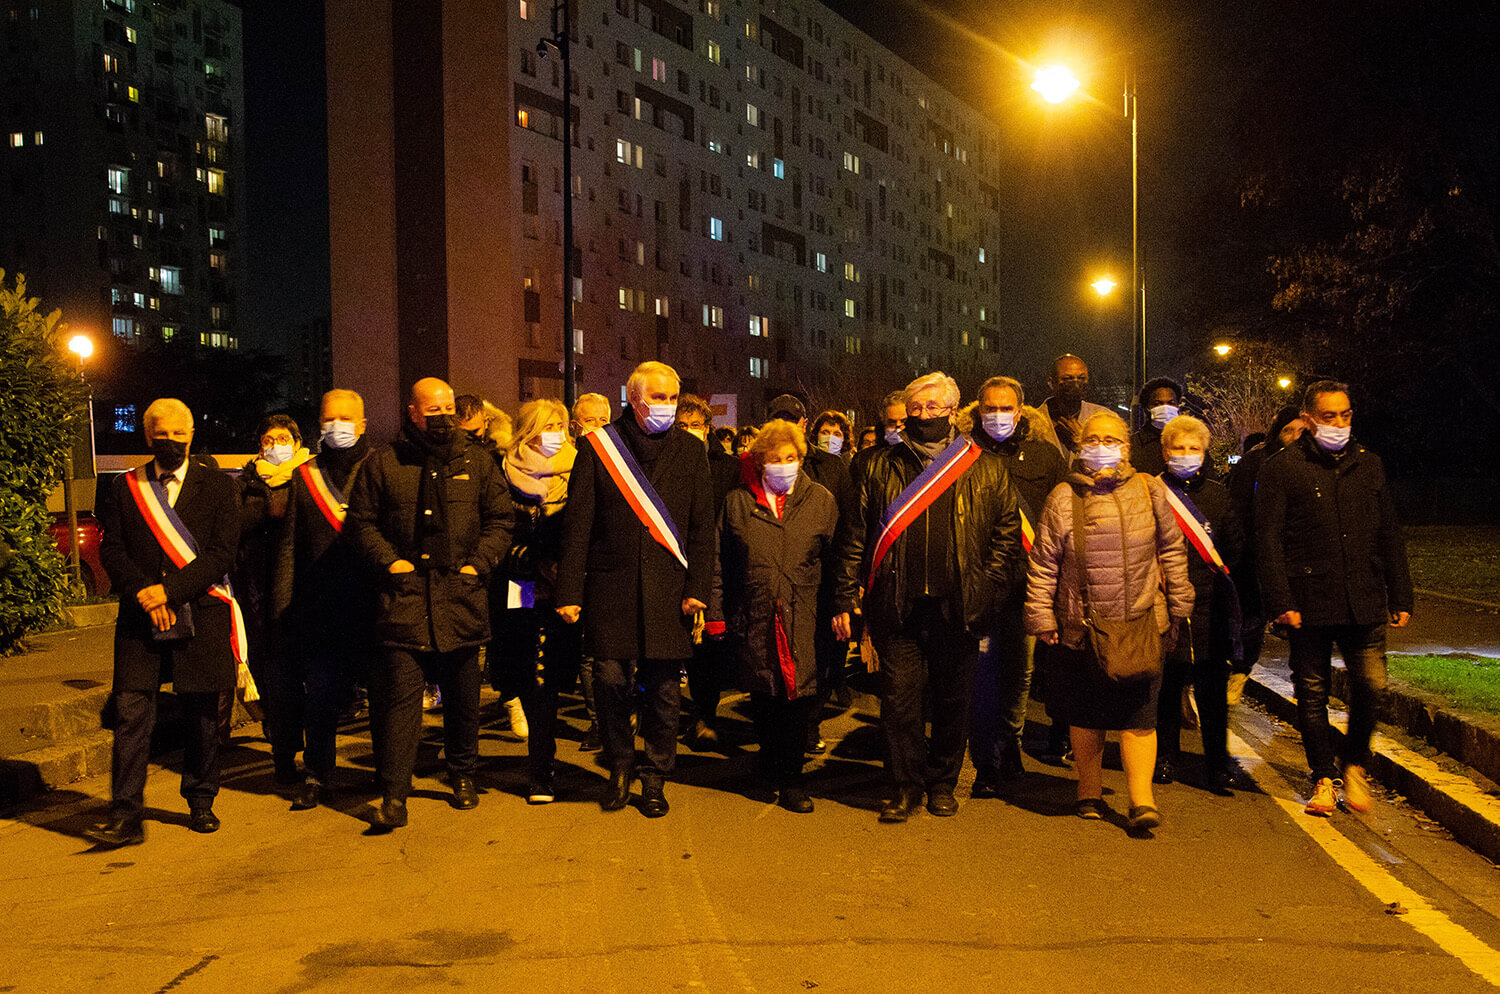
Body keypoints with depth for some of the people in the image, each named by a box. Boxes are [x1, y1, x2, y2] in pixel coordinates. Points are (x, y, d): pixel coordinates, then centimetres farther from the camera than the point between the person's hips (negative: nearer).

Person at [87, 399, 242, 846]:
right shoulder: (124, 487, 9)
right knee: (130, 714, -6)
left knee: (202, 716, 8)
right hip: (140, 621, 1)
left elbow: (222, 553, -6)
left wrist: (168, 590, -14)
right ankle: (125, 817, -2)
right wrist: (143, 592, -13)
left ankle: (200, 801, 24)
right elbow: (111, 550, 4)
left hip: (200, 616, -1)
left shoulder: (217, 487, 3)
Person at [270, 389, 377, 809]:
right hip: (321, 609, 2)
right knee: (318, 697, 3)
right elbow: (289, 545, 10)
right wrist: (282, 608, 4)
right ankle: (314, 776, 18)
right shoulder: (305, 477, 11)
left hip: (374, 604, -1)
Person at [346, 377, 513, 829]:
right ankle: (393, 795, -2)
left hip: (461, 594, 2)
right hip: (405, 594, -2)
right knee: (400, 695, -7)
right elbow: (360, 520, 8)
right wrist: (389, 560, -4)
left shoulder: (476, 461, 9)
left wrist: (479, 562, 0)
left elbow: (500, 518, 11)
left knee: (463, 695, 12)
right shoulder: (383, 463, 4)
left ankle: (462, 775, 29)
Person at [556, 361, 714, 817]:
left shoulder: (690, 451, 9)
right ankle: (620, 767, 21)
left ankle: (655, 779, 20)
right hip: (611, 587, -1)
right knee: (611, 679, -3)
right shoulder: (598, 447, 3)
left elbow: (702, 527, 8)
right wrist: (569, 591, -4)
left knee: (663, 689, 4)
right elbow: (577, 524, 1)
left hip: (669, 590, 1)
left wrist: (698, 588, -2)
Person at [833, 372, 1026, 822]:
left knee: (952, 700, 9)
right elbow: (855, 535, 7)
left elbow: (1007, 534, 5)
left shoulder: (986, 469, 6)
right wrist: (846, 599, 2)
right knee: (898, 697, 1)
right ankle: (905, 786, 14)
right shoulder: (881, 467, 8)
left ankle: (943, 784, 25)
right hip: (897, 605, 0)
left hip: (957, 607, 0)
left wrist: (986, 588, -5)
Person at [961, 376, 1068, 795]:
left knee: (1020, 669, 10)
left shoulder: (1045, 456, 9)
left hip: (1028, 582, 2)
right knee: (983, 669, -5)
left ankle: (1009, 744, 30)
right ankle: (986, 765, 3)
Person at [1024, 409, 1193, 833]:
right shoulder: (1063, 498, -1)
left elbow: (1171, 550, 11)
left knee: (1138, 717, -3)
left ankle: (1142, 799, 2)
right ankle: (1090, 792, 27)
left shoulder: (1150, 491, 3)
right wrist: (1041, 617, -1)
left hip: (1142, 623, 0)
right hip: (1080, 627, 0)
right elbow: (1043, 563, 2)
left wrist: (1178, 605, 11)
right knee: (1085, 717, 12)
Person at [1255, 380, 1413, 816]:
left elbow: (1389, 535, 17)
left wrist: (1401, 597, 12)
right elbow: (1268, 540, -5)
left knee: (1372, 685, -3)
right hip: (1309, 601, -3)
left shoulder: (1368, 464, 13)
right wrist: (1281, 602, -12)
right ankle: (1323, 778, 19)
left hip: (1364, 601, 3)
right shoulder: (1282, 468, -1)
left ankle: (1354, 767, 21)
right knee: (1312, 693, 5)